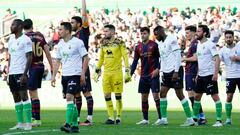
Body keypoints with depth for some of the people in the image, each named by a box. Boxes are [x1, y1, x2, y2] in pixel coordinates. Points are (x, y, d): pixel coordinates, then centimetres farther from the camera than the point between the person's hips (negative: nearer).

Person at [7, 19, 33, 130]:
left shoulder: (25, 40, -7)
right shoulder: (11, 39, 16)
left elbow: (29, 58, -11)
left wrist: (24, 74, -18)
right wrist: (8, 73, 16)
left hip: (21, 72, -8)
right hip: (12, 72, 8)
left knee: (24, 96, -9)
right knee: (16, 98, 7)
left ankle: (28, 123, -6)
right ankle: (20, 123, 11)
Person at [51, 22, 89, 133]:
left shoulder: (77, 42, -8)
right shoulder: (60, 44, 11)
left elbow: (86, 58, -6)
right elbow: (58, 61, 17)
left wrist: (83, 74, -12)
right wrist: (54, 76, 11)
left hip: (75, 74, -7)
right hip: (65, 75, 7)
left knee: (69, 98, -17)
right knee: (70, 100, 9)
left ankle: (68, 124, -21)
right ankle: (75, 125, 16)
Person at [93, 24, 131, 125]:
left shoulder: (119, 43, -5)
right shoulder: (103, 44, 12)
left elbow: (125, 57, -6)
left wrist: (127, 72, -11)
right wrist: (97, 71, 18)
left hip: (117, 72, -5)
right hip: (106, 73, 5)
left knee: (118, 95, -1)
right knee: (107, 95, 1)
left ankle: (118, 117, 7)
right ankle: (111, 117, 8)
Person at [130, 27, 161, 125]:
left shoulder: (154, 45, -5)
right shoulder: (138, 47, 10)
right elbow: (135, 62, 12)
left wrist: (157, 69, -16)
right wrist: (130, 73, 2)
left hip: (153, 75, -5)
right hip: (143, 76, 5)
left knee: (155, 96, -9)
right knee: (144, 97, 6)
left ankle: (160, 118, -6)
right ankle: (145, 119, 12)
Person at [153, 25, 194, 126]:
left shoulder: (171, 40, -12)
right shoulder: (160, 43, 14)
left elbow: (178, 56, -16)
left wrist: (176, 72, -20)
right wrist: (162, 71, 13)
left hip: (175, 71, -9)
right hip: (166, 72, 9)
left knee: (180, 95, -7)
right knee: (162, 93, 5)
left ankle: (190, 119, -3)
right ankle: (164, 119, 9)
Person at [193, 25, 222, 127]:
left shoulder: (210, 44, -12)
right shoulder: (199, 44, 14)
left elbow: (217, 59, -16)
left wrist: (216, 73, -23)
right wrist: (198, 74, 19)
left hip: (209, 75, -9)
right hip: (201, 75, 9)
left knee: (215, 96, -7)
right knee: (197, 96, 12)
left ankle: (219, 120, -6)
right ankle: (195, 118, 23)